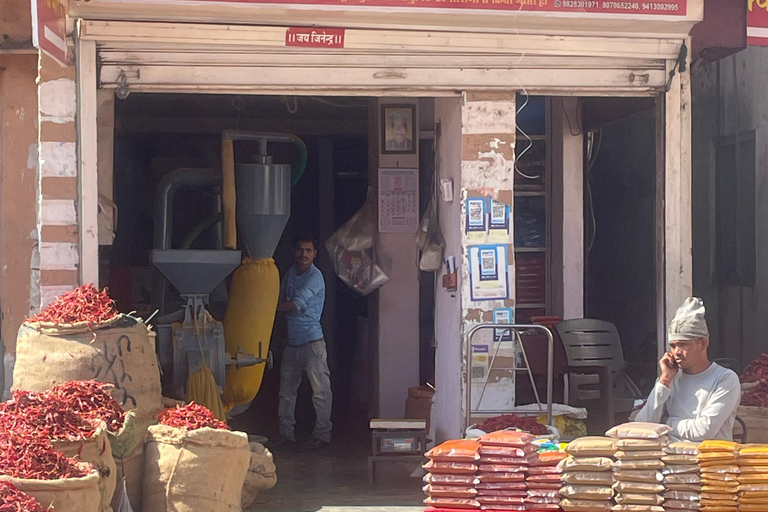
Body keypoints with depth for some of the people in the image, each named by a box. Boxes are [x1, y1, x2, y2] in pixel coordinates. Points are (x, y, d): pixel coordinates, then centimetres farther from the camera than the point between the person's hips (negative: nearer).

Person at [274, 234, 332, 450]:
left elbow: (296, 304, -19)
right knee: (286, 389, 9)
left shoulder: (315, 276, -11)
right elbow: (282, 302, 17)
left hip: (312, 341, -7)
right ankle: (287, 435, 15)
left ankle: (322, 434, 3)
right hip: (292, 342, 7)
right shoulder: (290, 273, 12)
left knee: (320, 390, -3)